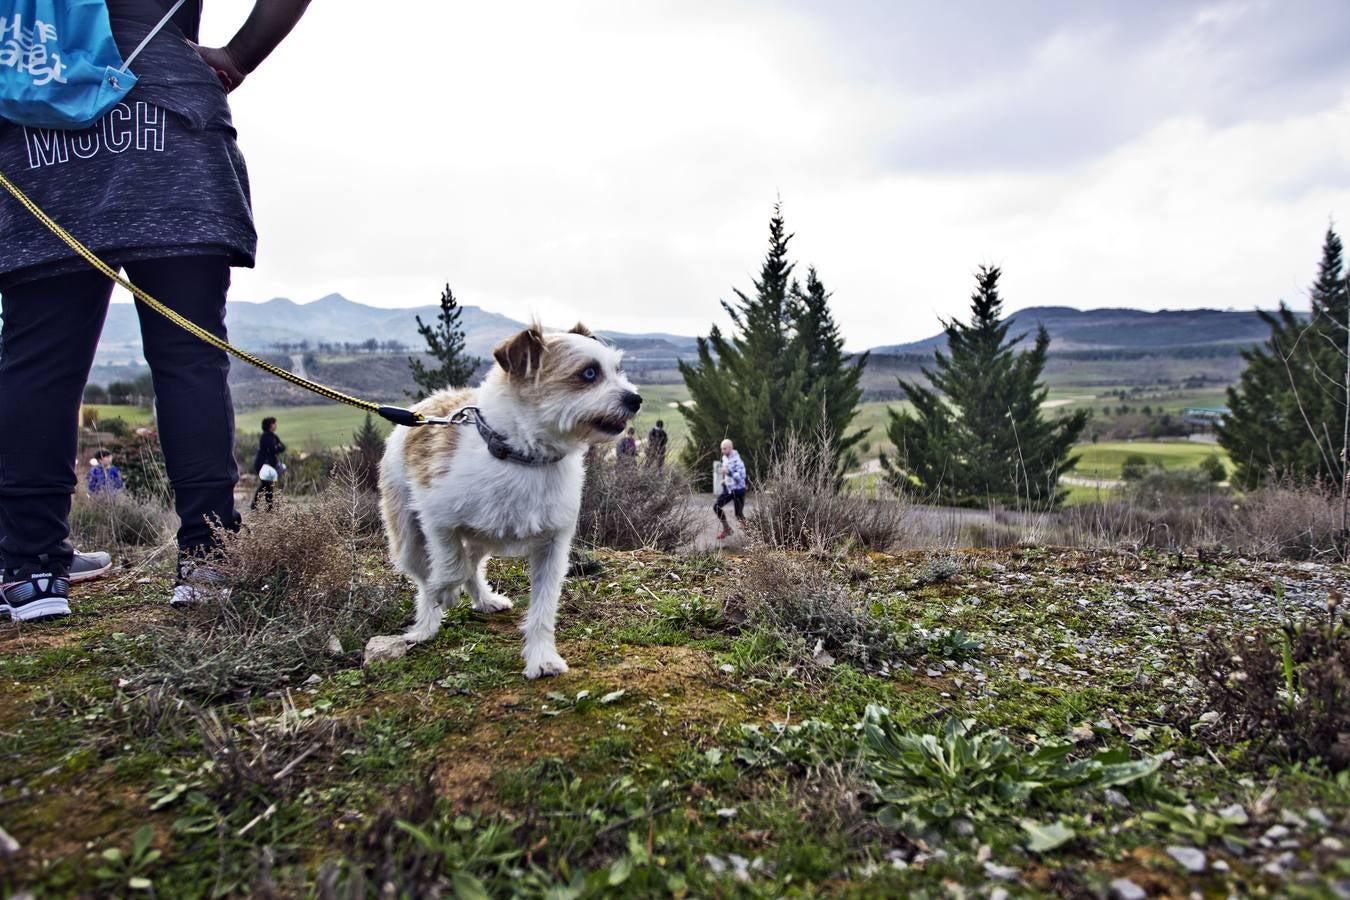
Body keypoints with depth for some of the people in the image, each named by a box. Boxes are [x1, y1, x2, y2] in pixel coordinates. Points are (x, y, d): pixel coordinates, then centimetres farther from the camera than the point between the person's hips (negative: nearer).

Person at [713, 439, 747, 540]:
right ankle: (726, 529, 20)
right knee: (716, 507, 5)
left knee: (739, 515, -4)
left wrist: (728, 472, -36)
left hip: (738, 490, -8)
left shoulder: (737, 460, -22)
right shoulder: (724, 458, 4)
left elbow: (741, 476, -28)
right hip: (728, 489, 8)